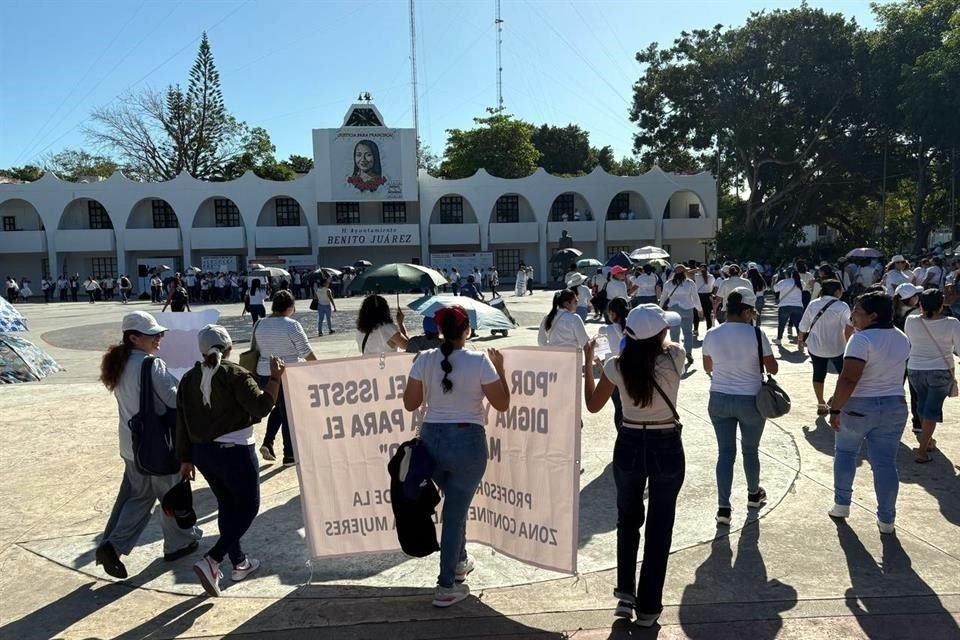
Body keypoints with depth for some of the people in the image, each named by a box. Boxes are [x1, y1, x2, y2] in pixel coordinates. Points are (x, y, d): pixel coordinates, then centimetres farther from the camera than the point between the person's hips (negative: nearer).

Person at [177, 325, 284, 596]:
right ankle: (211, 561, -8)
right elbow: (261, 407, -22)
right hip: (235, 453, -7)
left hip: (203, 453, 7)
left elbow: (182, 423, 7)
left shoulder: (189, 379, 5)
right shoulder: (235, 374, -15)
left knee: (227, 505, 21)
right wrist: (275, 378, -12)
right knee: (248, 507, 6)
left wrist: (185, 458, 14)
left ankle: (239, 563, 30)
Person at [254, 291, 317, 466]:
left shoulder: (259, 325, 6)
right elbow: (306, 352, -9)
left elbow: (255, 349, 13)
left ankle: (268, 442, 12)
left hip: (264, 374, 6)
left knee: (280, 407, 24)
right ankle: (289, 455, 12)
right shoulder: (292, 325, -12)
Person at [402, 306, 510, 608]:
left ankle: (459, 562, 42)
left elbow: (410, 404, 1)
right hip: (467, 441, -4)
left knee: (455, 503, 26)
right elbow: (502, 404, -6)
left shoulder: (424, 359, -4)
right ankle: (446, 587, 13)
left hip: (431, 439, 4)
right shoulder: (479, 361, -13)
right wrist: (500, 367, 4)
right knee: (455, 510, 6)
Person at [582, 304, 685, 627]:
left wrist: (587, 363, 8)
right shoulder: (674, 358, -15)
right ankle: (648, 606, 20)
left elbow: (593, 405, 1)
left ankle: (626, 593, 23)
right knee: (659, 526, 13)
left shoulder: (616, 366, -13)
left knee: (628, 519, 23)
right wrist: (656, 334, 25)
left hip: (629, 447, 1)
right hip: (667, 449, -1)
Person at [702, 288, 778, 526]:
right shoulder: (756, 334, -15)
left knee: (725, 452, 8)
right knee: (750, 450, 18)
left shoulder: (711, 335, -6)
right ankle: (754, 494, 40)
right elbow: (773, 368, -5)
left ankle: (723, 507, 6)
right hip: (751, 401, -2)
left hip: (719, 400, 2)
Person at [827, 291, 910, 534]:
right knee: (885, 462, 9)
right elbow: (895, 373, 15)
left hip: (858, 406, -5)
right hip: (895, 406, 5)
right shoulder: (901, 339, 4)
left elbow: (848, 380, -24)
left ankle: (841, 505, 22)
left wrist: (835, 408, -18)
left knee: (845, 452, 16)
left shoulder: (862, 339, -20)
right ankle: (886, 519, 14)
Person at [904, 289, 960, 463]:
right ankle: (922, 449, -3)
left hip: (915, 370, 3)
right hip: (941, 371, -3)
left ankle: (928, 439, 36)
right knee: (932, 408, 1)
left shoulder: (911, 321, -8)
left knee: (923, 404, 21)